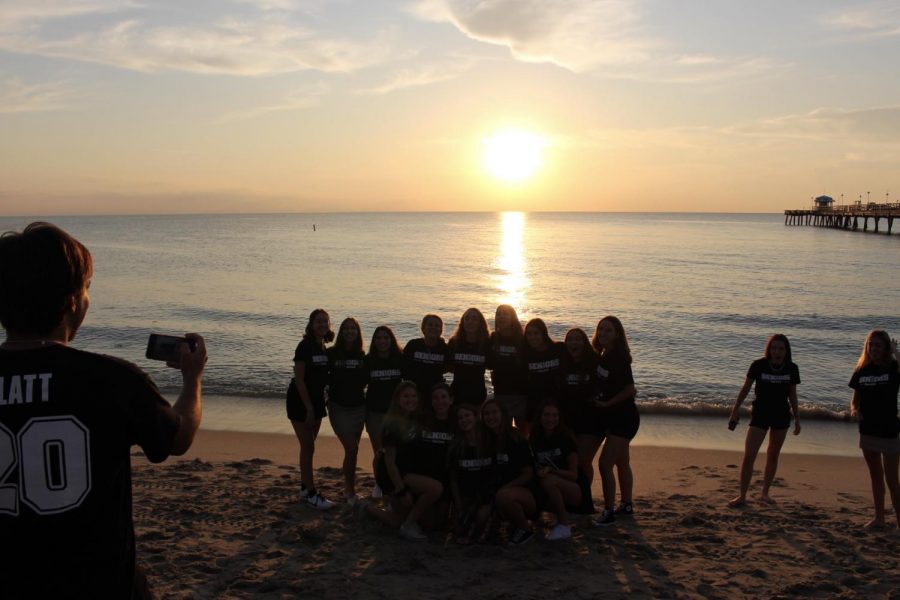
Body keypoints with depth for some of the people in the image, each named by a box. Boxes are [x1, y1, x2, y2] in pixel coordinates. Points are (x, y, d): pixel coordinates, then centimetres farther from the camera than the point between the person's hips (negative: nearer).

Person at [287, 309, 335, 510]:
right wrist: (309, 408, -18)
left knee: (308, 447, 13)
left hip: (316, 401, 7)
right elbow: (299, 379, -17)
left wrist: (317, 406, 4)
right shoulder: (305, 346, -14)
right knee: (308, 447, -5)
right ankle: (311, 493, 0)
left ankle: (305, 489, 22)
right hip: (300, 402, -7)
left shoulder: (325, 348, 6)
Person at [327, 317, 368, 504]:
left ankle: (348, 488, 26)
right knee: (352, 448, -14)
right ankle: (351, 492, -1)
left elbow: (366, 380, 10)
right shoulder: (331, 354, -6)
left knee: (352, 449, 10)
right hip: (338, 408, -4)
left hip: (358, 407, 4)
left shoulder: (362, 356, 4)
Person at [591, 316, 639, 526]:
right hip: (613, 417, 9)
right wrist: (600, 402, 1)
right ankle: (626, 505, 31)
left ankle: (608, 512, -6)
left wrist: (607, 404, -15)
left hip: (624, 417, -9)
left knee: (605, 463, -13)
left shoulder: (619, 358, -18)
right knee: (621, 462, 18)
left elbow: (630, 390, -21)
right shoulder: (602, 357, 6)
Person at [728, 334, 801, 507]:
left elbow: (792, 395, 6)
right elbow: (745, 389, -3)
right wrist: (735, 411, 1)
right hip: (760, 414, -2)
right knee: (749, 456, -9)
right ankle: (742, 496, -2)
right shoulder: (758, 365, -14)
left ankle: (765, 493, 27)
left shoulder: (792, 369, -7)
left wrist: (797, 419, 8)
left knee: (773, 456, 13)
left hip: (781, 416, 3)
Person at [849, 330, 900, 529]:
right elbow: (855, 399, 11)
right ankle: (879, 518, 25)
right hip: (868, 431, 5)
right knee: (876, 477, 15)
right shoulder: (861, 372, 4)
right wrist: (854, 410, -9)